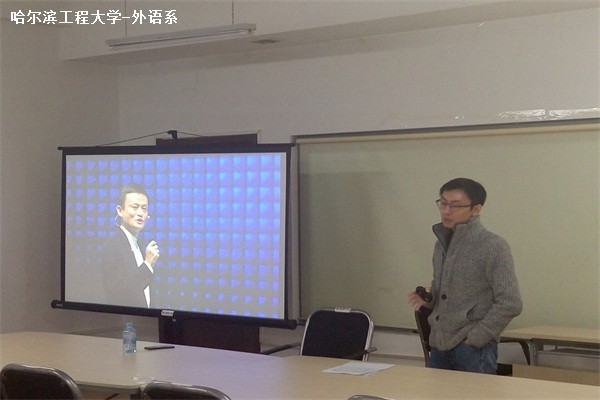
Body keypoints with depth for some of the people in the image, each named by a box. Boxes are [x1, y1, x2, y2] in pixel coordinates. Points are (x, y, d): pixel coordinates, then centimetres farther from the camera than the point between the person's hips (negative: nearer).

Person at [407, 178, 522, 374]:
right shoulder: (442, 242, 11)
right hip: (439, 345, 7)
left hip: (473, 349, -7)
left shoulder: (493, 246, -11)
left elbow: (510, 304, -15)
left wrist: (476, 338, -14)